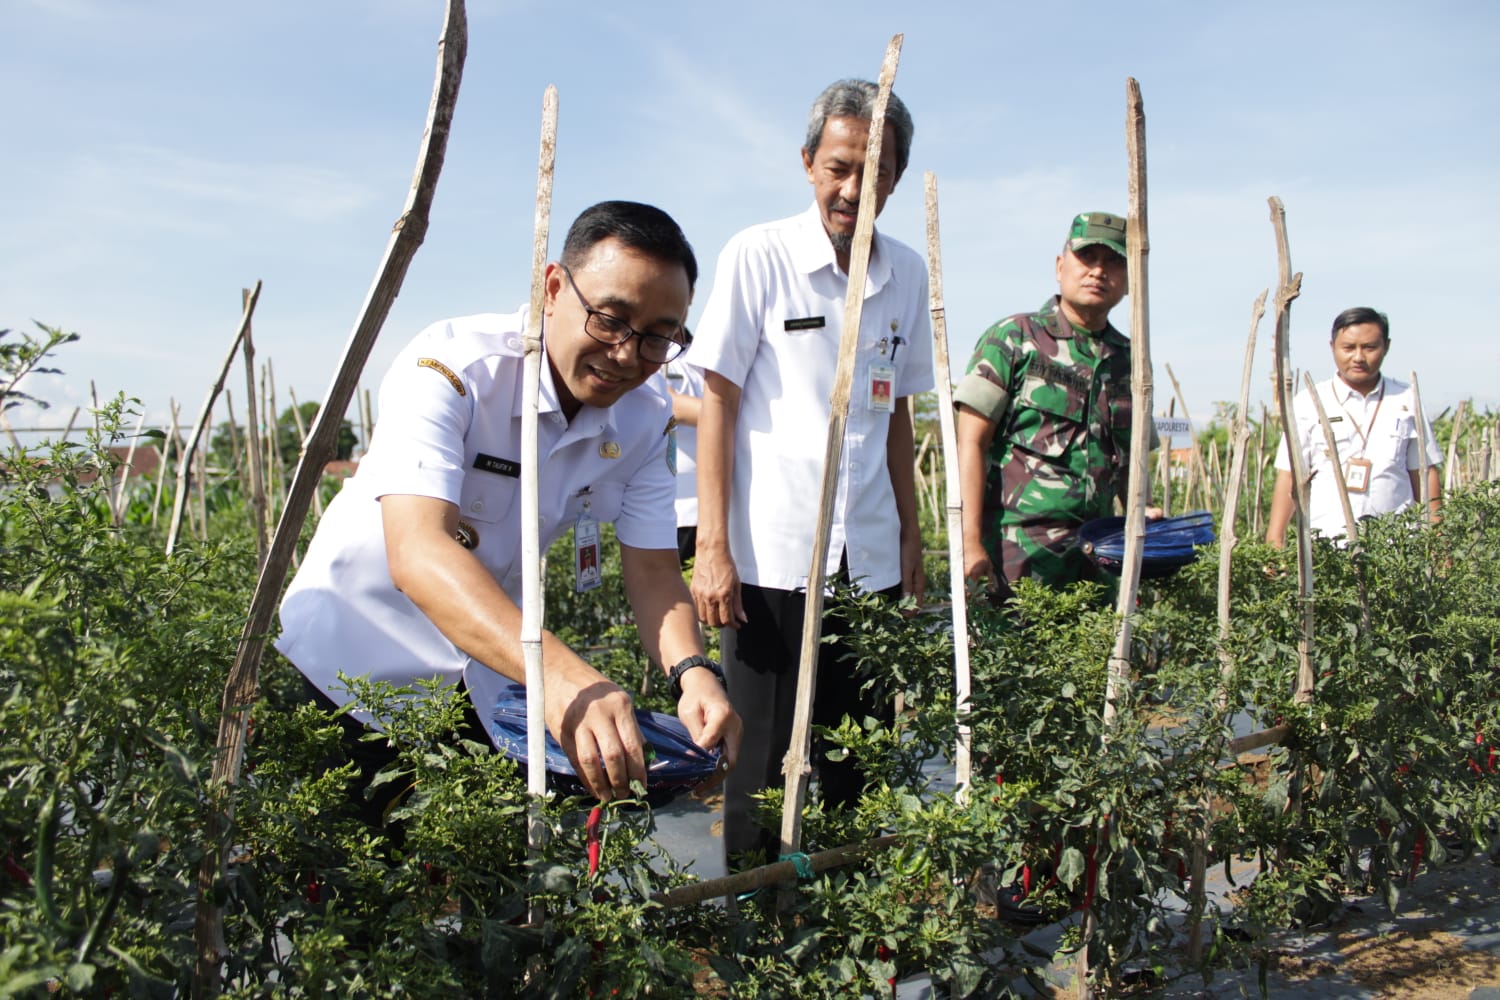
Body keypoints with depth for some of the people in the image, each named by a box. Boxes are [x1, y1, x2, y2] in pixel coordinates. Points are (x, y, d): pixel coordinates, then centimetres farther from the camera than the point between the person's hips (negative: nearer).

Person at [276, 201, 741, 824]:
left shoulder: (644, 422, -10)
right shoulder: (451, 367, -29)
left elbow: (653, 571, -12)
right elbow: (417, 551, -43)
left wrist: (693, 672, -35)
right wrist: (562, 677, -58)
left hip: (495, 672, 5)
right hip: (354, 658, -4)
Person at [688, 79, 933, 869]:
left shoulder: (908, 275, 9)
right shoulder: (758, 256, -4)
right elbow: (717, 402, -5)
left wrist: (911, 534, 15)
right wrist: (712, 548, -10)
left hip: (869, 560, 4)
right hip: (770, 558, -4)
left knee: (858, 770, 11)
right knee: (765, 766, 3)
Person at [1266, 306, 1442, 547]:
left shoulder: (1407, 401, 10)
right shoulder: (1308, 402, 4)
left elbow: (1424, 473, 14)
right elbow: (1288, 476, 1)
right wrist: (1274, 541, -8)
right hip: (1326, 542, -1)